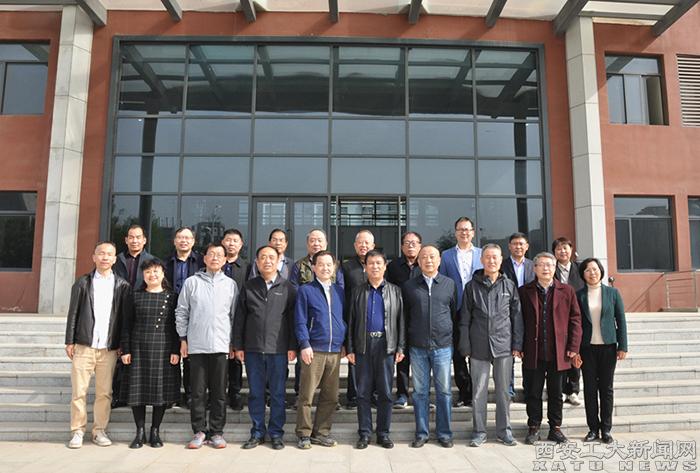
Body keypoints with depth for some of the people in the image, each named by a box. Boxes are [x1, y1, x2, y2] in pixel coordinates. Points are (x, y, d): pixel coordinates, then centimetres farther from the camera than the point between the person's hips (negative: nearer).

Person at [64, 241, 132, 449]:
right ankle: (78, 431, 14)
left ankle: (99, 430, 15)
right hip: (83, 346, 0)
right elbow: (73, 313, 5)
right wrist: (70, 341, 0)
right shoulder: (83, 282, 5)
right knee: (79, 391, 2)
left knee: (104, 393, 4)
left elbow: (126, 316, 6)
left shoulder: (122, 286, 6)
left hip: (109, 348, 1)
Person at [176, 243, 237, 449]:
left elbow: (234, 315, 9)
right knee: (198, 391, 5)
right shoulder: (191, 282, 5)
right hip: (196, 345, 0)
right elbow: (181, 312, 7)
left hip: (221, 346, 1)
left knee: (219, 391, 5)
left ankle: (217, 431, 15)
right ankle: (199, 431, 16)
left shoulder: (230, 284, 7)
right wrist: (183, 339, 3)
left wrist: (233, 342, 5)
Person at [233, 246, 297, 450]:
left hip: (278, 349, -1)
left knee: (277, 393, 6)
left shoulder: (287, 288, 3)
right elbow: (239, 318, 8)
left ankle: (276, 433, 18)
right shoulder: (248, 287, 7)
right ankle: (257, 432, 21)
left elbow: (293, 318, 2)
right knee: (255, 393, 9)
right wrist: (238, 346, 4)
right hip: (253, 349, 2)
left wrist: (292, 346, -3)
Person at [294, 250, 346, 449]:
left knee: (330, 396, 9)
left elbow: (344, 318, 17)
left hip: (335, 351, 4)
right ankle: (304, 434, 15)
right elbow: (300, 321, -3)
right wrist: (305, 345, -12)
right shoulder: (306, 290, 1)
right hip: (314, 350, -4)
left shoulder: (339, 291, 13)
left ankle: (321, 432, 22)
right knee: (306, 395, 1)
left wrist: (343, 343, 9)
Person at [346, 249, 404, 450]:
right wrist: (350, 349, 1)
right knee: (363, 392, 5)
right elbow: (351, 321, 7)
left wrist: (400, 347, -2)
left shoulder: (395, 291, 8)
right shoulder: (358, 292, 10)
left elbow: (400, 320, 5)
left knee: (385, 392, 5)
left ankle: (383, 433, 16)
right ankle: (364, 433, 15)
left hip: (386, 345, 0)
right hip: (363, 345, 1)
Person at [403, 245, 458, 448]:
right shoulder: (409, 286, 5)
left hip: (443, 346, 0)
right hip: (417, 347, 0)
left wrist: (452, 337, 8)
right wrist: (404, 343, 6)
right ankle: (421, 433, 19)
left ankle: (444, 433, 19)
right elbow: (404, 316, 8)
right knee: (420, 391, 7)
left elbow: (454, 313, 10)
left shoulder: (450, 284, 4)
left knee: (444, 391, 6)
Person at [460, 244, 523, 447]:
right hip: (479, 346, 0)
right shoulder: (472, 286, 2)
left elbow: (517, 317, 6)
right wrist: (465, 346, -2)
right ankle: (479, 432, 17)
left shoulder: (509, 286, 5)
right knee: (479, 391, 5)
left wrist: (517, 344, 1)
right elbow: (465, 318, 3)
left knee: (504, 390, 9)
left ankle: (504, 430, 23)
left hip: (504, 346, 1)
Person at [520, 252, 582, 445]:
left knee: (555, 393, 12)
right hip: (533, 354, -1)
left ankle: (555, 428, 26)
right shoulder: (524, 292, 2)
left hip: (558, 353, 1)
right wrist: (519, 347, -2)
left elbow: (575, 319, 4)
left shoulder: (567, 291, 4)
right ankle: (534, 428, 20)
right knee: (533, 393, 7)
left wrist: (573, 347, -2)